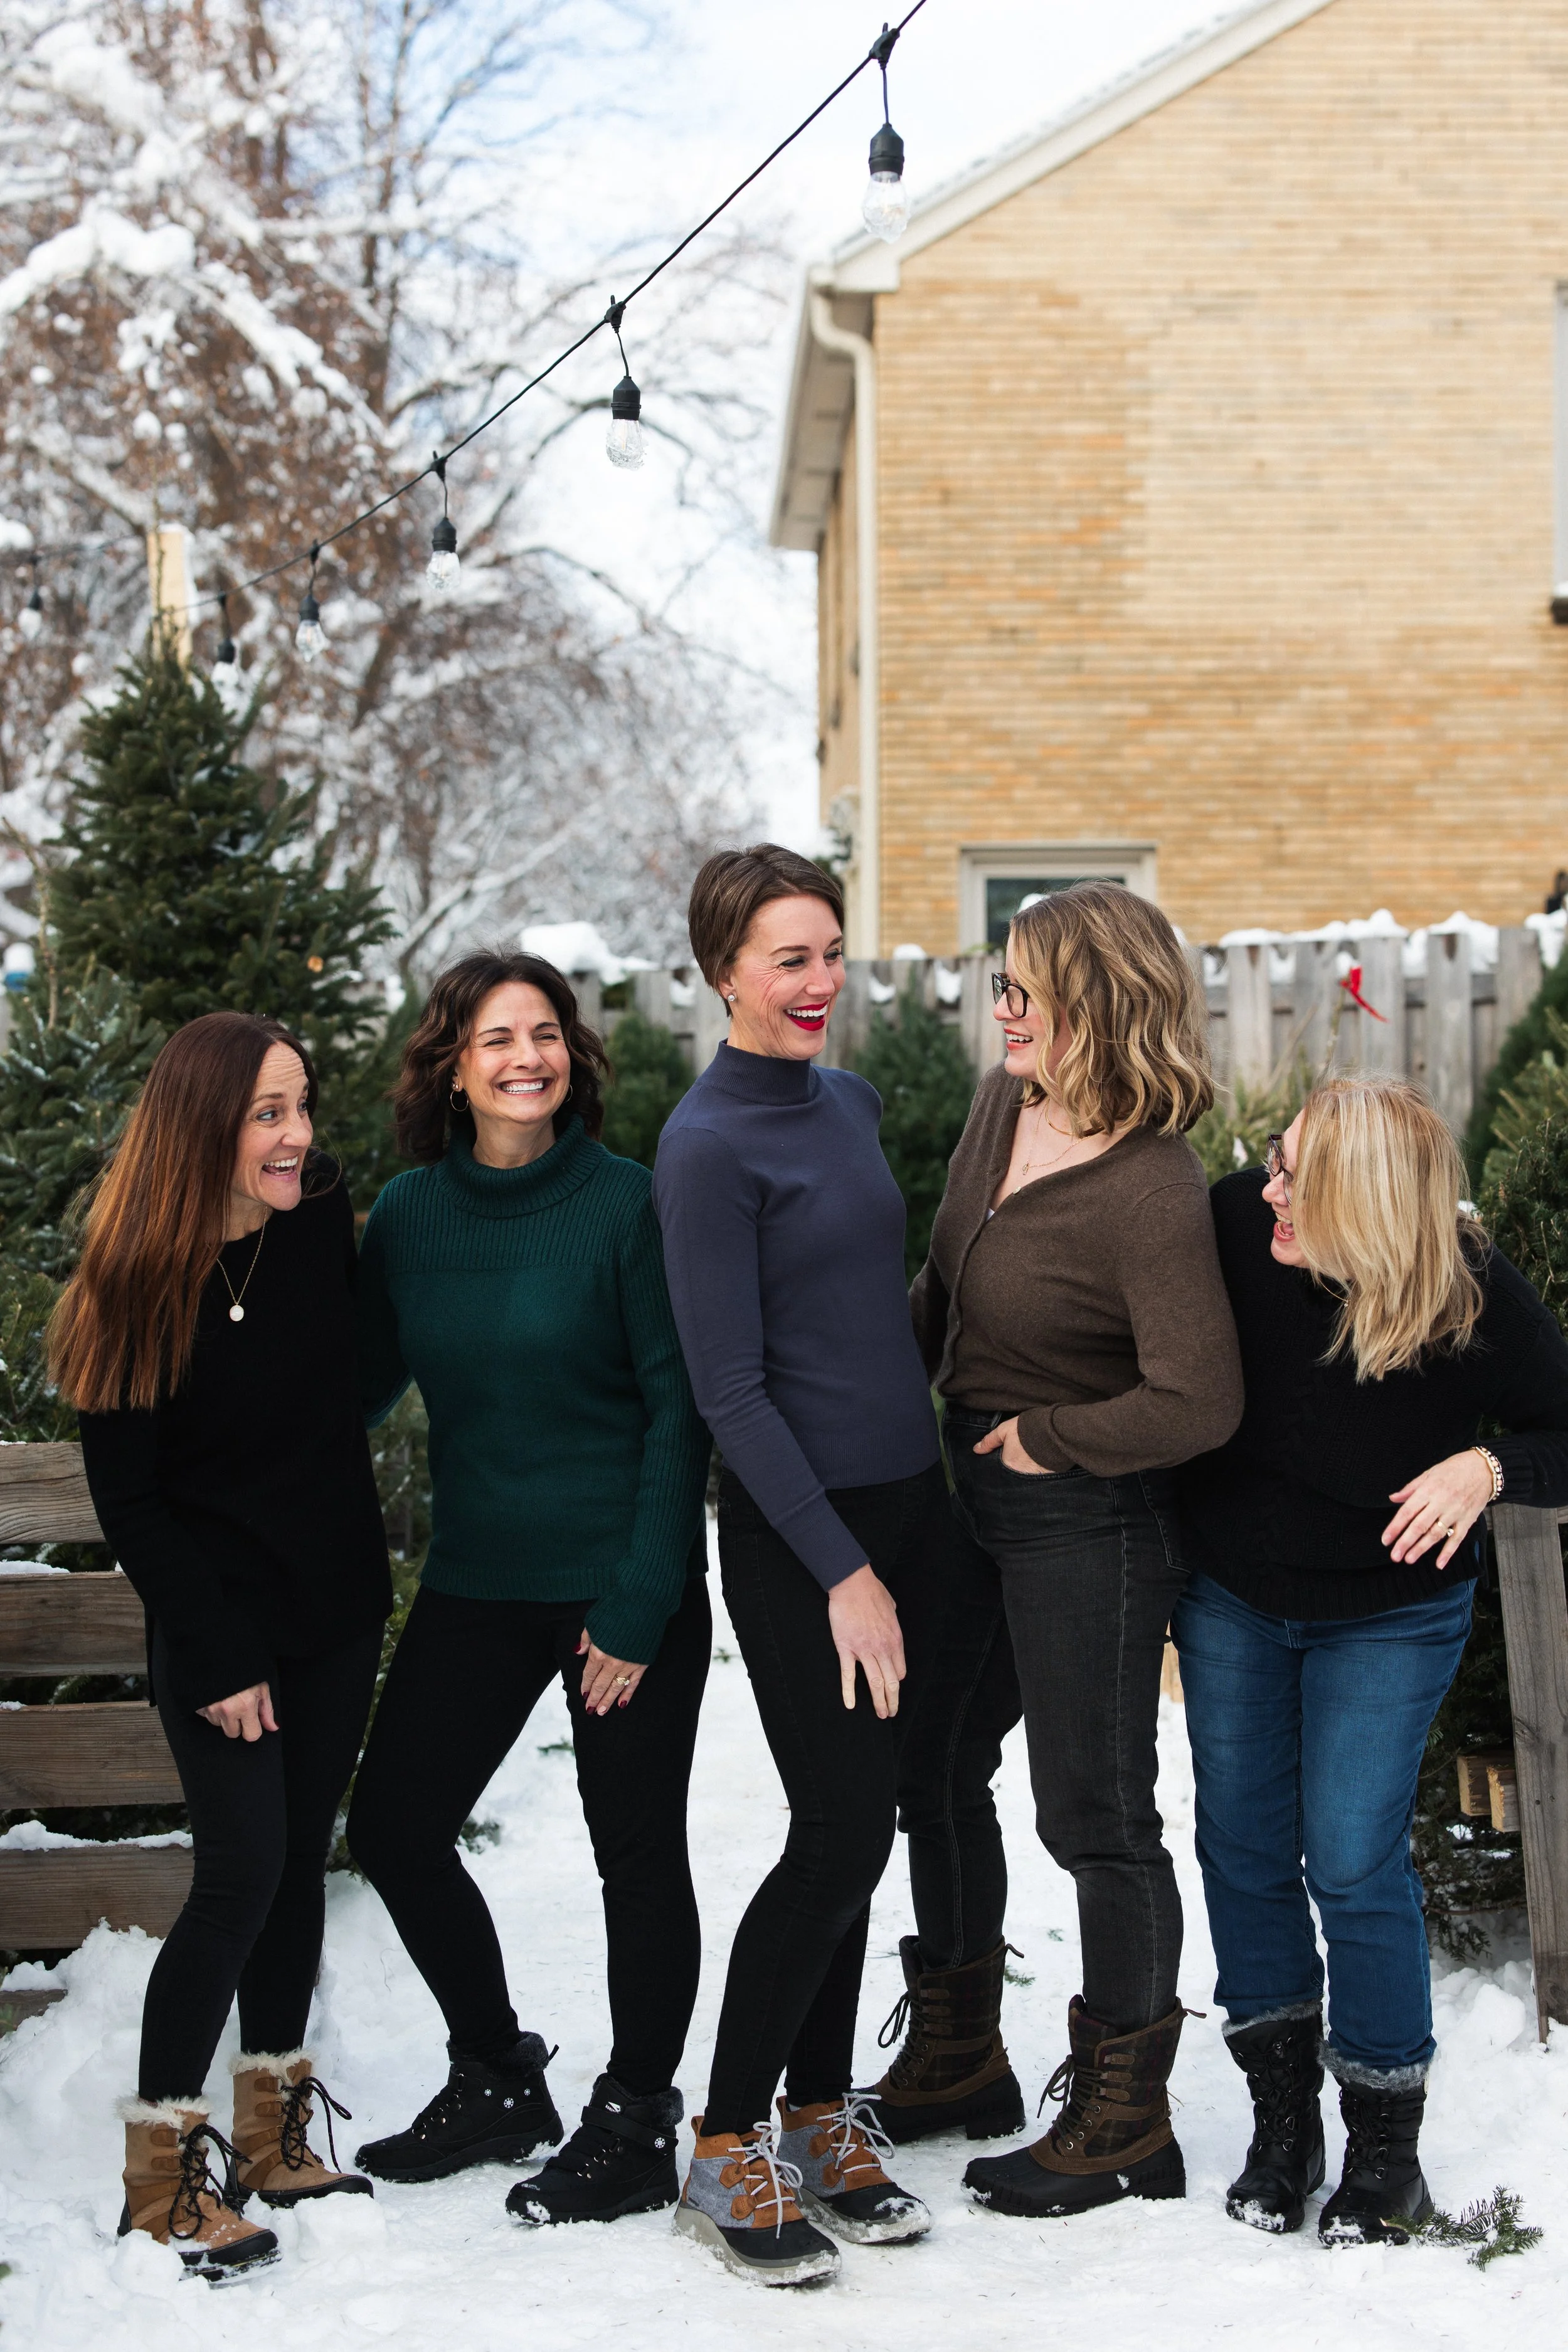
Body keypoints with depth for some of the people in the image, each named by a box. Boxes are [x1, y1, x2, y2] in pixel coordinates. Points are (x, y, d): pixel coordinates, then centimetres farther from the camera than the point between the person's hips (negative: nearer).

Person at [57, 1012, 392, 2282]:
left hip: (338, 1607, 5)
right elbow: (129, 1499, -11)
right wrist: (220, 1656, -14)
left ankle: (272, 2139, 23)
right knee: (242, 1871, -8)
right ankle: (164, 2172, 3)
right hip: (213, 1622, -4)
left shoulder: (324, 1219, -6)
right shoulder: (136, 1284, -16)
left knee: (302, 1860, 10)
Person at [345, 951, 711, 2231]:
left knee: (637, 1851, 4)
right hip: (476, 1582, 5)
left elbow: (678, 1408, -10)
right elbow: (362, 1388, 10)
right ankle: (497, 2085, 26)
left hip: (623, 1583, -5)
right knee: (393, 1824, 6)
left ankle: (634, 2129, 21)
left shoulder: (623, 1201, -10)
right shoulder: (408, 1216, 2)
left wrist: (640, 1604, -13)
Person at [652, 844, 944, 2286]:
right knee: (842, 1833, -7)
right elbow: (729, 1388, -16)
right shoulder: (710, 1144, -14)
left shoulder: (852, 1101, 10)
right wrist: (842, 1571, -18)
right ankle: (727, 2151, 6)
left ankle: (822, 2114, 23)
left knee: (861, 1829, 11)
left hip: (906, 1504, 7)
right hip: (800, 1530, -7)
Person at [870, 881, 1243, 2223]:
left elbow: (1199, 1404, -29)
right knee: (935, 1767, 19)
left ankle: (1124, 2122, 21)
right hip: (979, 1497, 9)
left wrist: (1048, 1437, -17)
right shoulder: (1000, 1107, 0)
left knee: (1095, 1814, 3)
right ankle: (957, 2061, 38)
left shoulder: (1153, 1193, -26)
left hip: (1089, 1525, -9)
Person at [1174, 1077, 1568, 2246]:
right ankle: (1282, 2120, 25)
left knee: (1353, 1865, -5)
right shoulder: (1236, 1219, -21)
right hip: (1233, 1598, 3)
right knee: (1243, 1849, 9)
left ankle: (1388, 2148, 14)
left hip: (1389, 1616, -3)